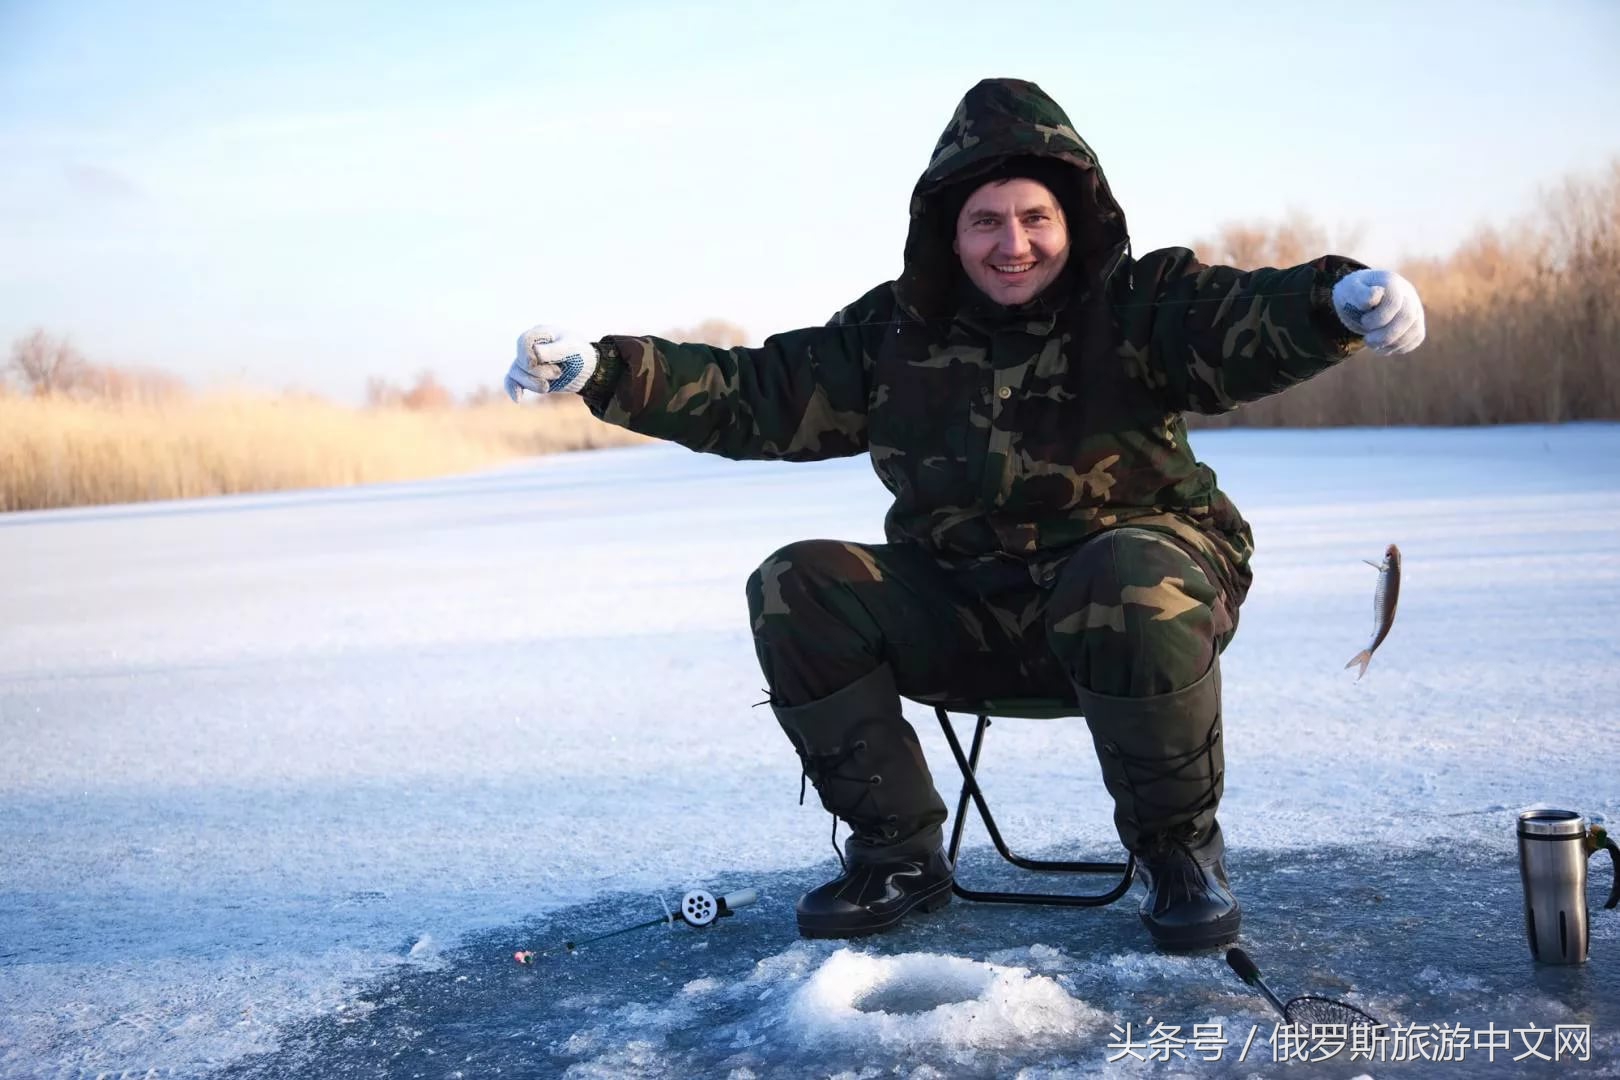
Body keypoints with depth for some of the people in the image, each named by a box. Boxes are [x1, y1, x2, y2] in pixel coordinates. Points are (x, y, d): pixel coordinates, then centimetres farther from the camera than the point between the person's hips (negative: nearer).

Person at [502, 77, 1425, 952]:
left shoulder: (1138, 304, -6)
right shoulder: (896, 332, 5)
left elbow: (1243, 320, -27)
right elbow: (757, 395, 5)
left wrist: (1340, 301, -51)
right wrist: (601, 371, -6)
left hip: (1133, 566, -4)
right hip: (961, 613, 4)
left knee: (1132, 584, -38)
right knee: (797, 589, -15)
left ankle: (1182, 849, -13)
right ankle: (899, 855, -2)